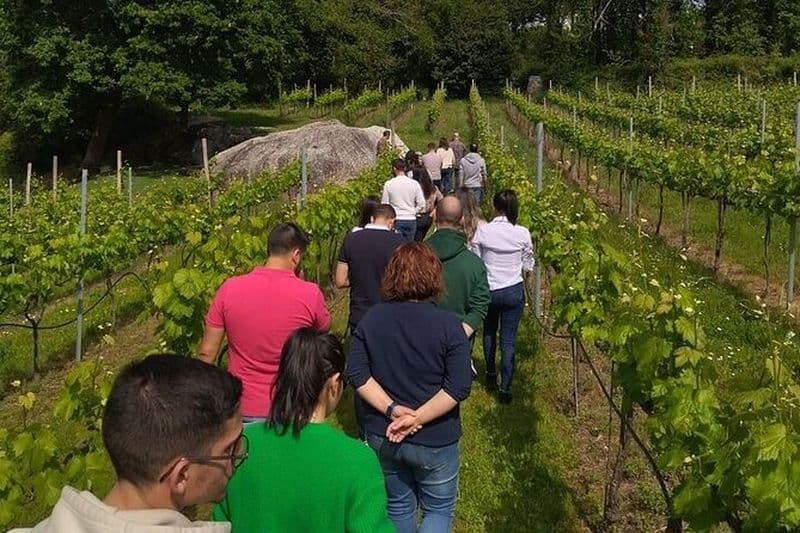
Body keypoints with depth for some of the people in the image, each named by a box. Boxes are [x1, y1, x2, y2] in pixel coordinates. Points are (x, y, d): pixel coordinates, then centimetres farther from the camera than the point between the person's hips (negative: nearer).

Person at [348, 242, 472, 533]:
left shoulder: (371, 318, -6)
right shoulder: (448, 325, -17)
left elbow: (357, 373, -8)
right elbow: (458, 387, -21)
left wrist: (392, 410, -13)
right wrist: (416, 419, -19)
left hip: (382, 437, 3)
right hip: (434, 442, -3)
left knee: (398, 506, 23)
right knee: (439, 510, 16)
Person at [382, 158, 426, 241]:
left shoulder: (388, 184, -6)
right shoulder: (414, 184, -2)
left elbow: (384, 204, -1)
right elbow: (421, 204, -2)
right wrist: (413, 212, 12)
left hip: (396, 220, -2)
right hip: (411, 219, 2)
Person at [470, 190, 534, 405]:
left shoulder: (483, 231, -12)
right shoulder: (523, 233, -11)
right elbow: (528, 266, -3)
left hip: (488, 290, 1)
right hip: (513, 291, -1)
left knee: (489, 332, 24)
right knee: (509, 340, 5)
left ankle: (491, 376, 36)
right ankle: (505, 388, 5)